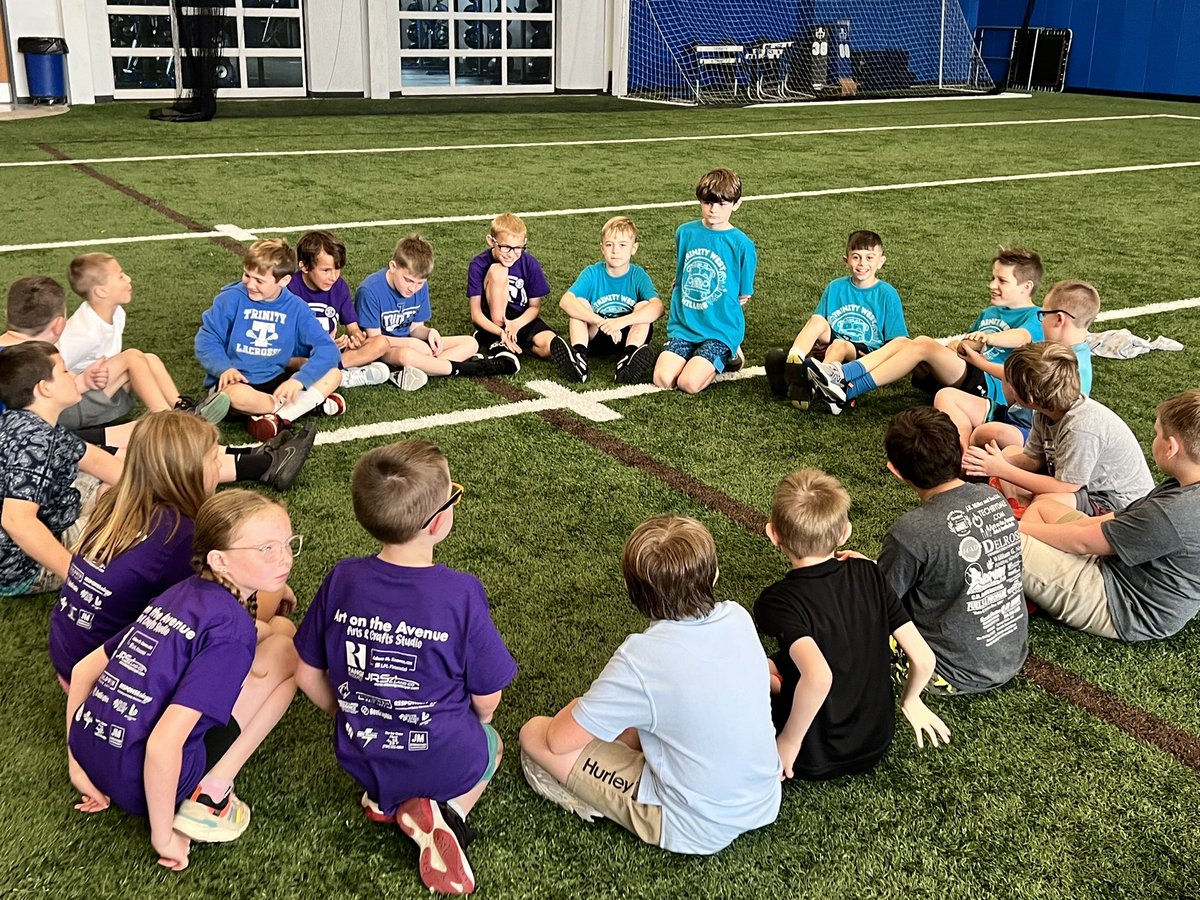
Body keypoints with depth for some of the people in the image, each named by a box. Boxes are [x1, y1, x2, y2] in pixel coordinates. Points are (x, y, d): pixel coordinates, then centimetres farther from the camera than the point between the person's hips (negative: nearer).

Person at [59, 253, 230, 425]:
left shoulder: (116, 314, -1)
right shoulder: (85, 332, -25)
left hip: (103, 390, 8)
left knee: (150, 359, -5)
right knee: (133, 357, -22)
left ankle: (181, 408, -19)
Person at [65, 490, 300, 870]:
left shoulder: (180, 594, 6)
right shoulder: (230, 629, -18)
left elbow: (82, 671, 12)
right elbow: (163, 745, -26)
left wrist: (78, 764, 16)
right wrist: (163, 836, -13)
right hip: (140, 782, -7)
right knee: (285, 653, 0)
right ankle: (211, 793, -3)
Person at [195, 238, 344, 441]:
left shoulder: (296, 307, -4)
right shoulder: (231, 299, -9)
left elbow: (327, 348, -11)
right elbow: (206, 340, -6)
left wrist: (299, 379, -27)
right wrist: (225, 368, -25)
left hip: (275, 380, 3)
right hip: (237, 381, -3)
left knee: (333, 374, -13)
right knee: (238, 396, -39)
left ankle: (278, 419, -27)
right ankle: (313, 403, -19)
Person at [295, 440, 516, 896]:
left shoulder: (341, 580, -14)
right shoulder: (462, 594, -25)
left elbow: (308, 676, -2)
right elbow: (487, 699, -11)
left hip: (361, 757, 4)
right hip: (446, 763, -4)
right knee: (491, 742, 31)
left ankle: (385, 798, 7)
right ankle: (448, 809, 2)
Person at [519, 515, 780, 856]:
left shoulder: (639, 659, -28)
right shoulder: (739, 618, -10)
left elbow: (559, 740, -16)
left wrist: (580, 707, 7)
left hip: (697, 829, -6)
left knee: (534, 734, -4)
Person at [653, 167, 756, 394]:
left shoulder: (742, 244, -8)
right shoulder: (685, 232, 4)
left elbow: (744, 296, 0)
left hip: (720, 329, -4)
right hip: (682, 325, 4)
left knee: (689, 383, -21)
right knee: (663, 379, -17)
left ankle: (728, 355, 9)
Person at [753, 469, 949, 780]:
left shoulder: (777, 602, -26)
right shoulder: (868, 573, -12)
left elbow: (818, 678, -42)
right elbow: (924, 659, -11)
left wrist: (789, 742, -26)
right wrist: (910, 700, 10)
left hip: (814, 761, -5)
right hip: (877, 744, 5)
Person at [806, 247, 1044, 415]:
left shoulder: (1033, 318, 3)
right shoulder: (989, 313, 29)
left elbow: (1021, 337, -19)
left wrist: (988, 337, -40)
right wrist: (956, 345, 7)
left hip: (990, 387, -8)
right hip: (963, 376, 8)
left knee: (924, 344, -29)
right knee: (902, 342, -14)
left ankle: (847, 393, -37)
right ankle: (841, 375, -35)